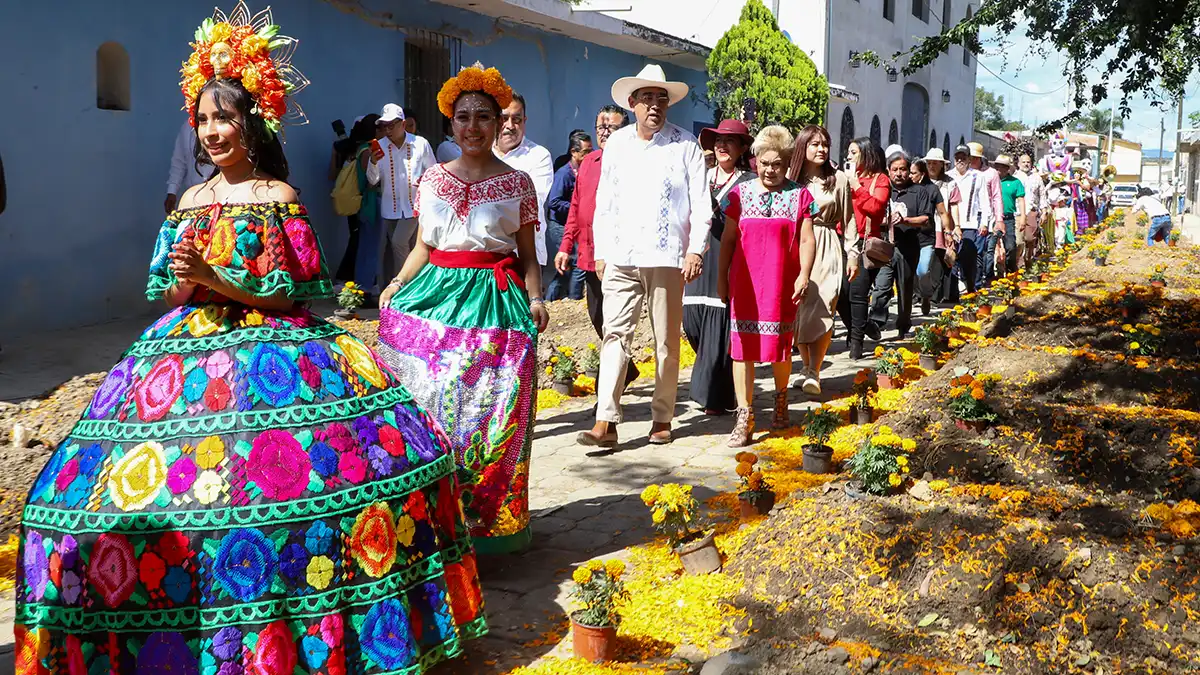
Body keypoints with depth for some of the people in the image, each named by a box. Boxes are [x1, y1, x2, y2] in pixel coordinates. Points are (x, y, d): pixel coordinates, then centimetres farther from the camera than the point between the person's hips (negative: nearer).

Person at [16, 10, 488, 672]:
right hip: (189, 350, 4)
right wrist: (185, 284, -9)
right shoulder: (190, 201, 13)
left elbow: (294, 291, -6)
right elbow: (167, 295, 13)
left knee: (275, 467, -19)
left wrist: (218, 281, -16)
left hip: (272, 350, -4)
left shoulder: (278, 196, 1)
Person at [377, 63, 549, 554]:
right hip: (435, 295, 3)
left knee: (488, 417, -4)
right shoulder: (433, 179, 12)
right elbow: (423, 246, 16)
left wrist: (536, 297, -10)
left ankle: (487, 522, 7)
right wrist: (397, 284, 1)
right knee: (428, 406, 0)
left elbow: (528, 255, 6)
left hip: (494, 305, -3)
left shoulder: (517, 183, 5)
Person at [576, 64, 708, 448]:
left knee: (667, 341, 6)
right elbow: (604, 204, 14)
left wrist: (695, 250, -9)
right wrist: (601, 252, 10)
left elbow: (701, 204, 1)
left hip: (668, 258, -2)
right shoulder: (616, 144, 11)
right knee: (615, 334, -5)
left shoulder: (685, 146, 2)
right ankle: (605, 423, -8)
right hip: (621, 258, 2)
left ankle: (662, 419, 17)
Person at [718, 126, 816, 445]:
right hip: (745, 284, 1)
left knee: (780, 346, 11)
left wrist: (804, 275, -10)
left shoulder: (799, 195, 3)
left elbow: (807, 240, 1)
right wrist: (722, 278, 8)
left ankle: (781, 400, 34)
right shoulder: (740, 193, 6)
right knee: (742, 347, -3)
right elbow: (728, 239, 9)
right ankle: (744, 417, -1)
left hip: (782, 285, 0)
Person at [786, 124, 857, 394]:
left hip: (827, 250, -1)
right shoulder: (790, 178, 5)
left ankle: (813, 373, -5)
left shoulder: (838, 180, 5)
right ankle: (806, 368, 17)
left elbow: (848, 220, 9)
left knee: (821, 312, -11)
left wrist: (853, 255, 8)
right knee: (798, 311, 2)